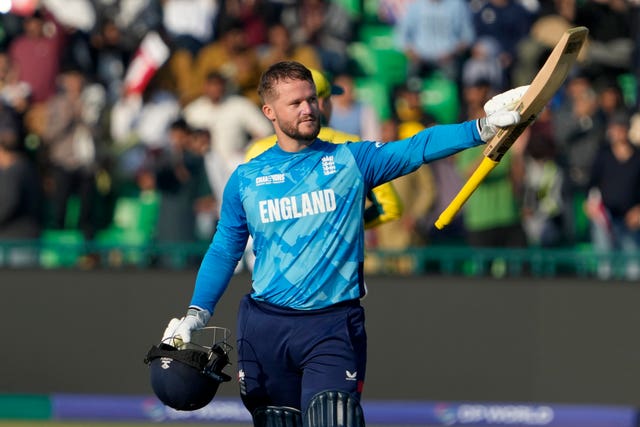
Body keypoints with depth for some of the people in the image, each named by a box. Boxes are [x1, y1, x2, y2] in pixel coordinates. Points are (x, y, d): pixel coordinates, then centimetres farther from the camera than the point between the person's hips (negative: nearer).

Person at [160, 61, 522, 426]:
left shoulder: (352, 161, 3)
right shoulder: (246, 178, 8)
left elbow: (418, 148, -8)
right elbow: (224, 251, 14)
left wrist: (482, 128, -22)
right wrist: (197, 315, 7)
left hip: (332, 326, -2)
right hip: (265, 325, 2)